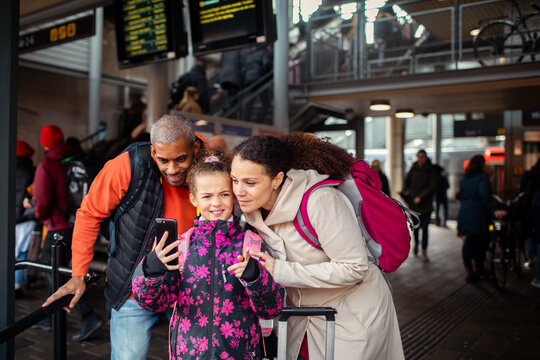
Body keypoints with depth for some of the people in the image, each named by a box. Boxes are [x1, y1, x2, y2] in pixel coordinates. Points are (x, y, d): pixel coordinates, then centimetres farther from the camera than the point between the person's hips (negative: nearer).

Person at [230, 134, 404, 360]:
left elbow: (353, 268, -28)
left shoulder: (319, 200, -30)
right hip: (304, 312, 6)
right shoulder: (254, 207, -7)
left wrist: (280, 271, -29)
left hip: (354, 312, -6)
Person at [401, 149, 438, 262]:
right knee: (415, 226, 10)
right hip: (413, 203, 2)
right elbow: (406, 182, 10)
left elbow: (432, 186, -9)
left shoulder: (430, 170, -3)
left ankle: (424, 253, 2)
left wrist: (421, 197, -15)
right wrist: (405, 194, -5)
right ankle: (416, 244, 37)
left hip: (425, 204, -2)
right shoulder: (414, 168, 5)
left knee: (425, 228, -5)